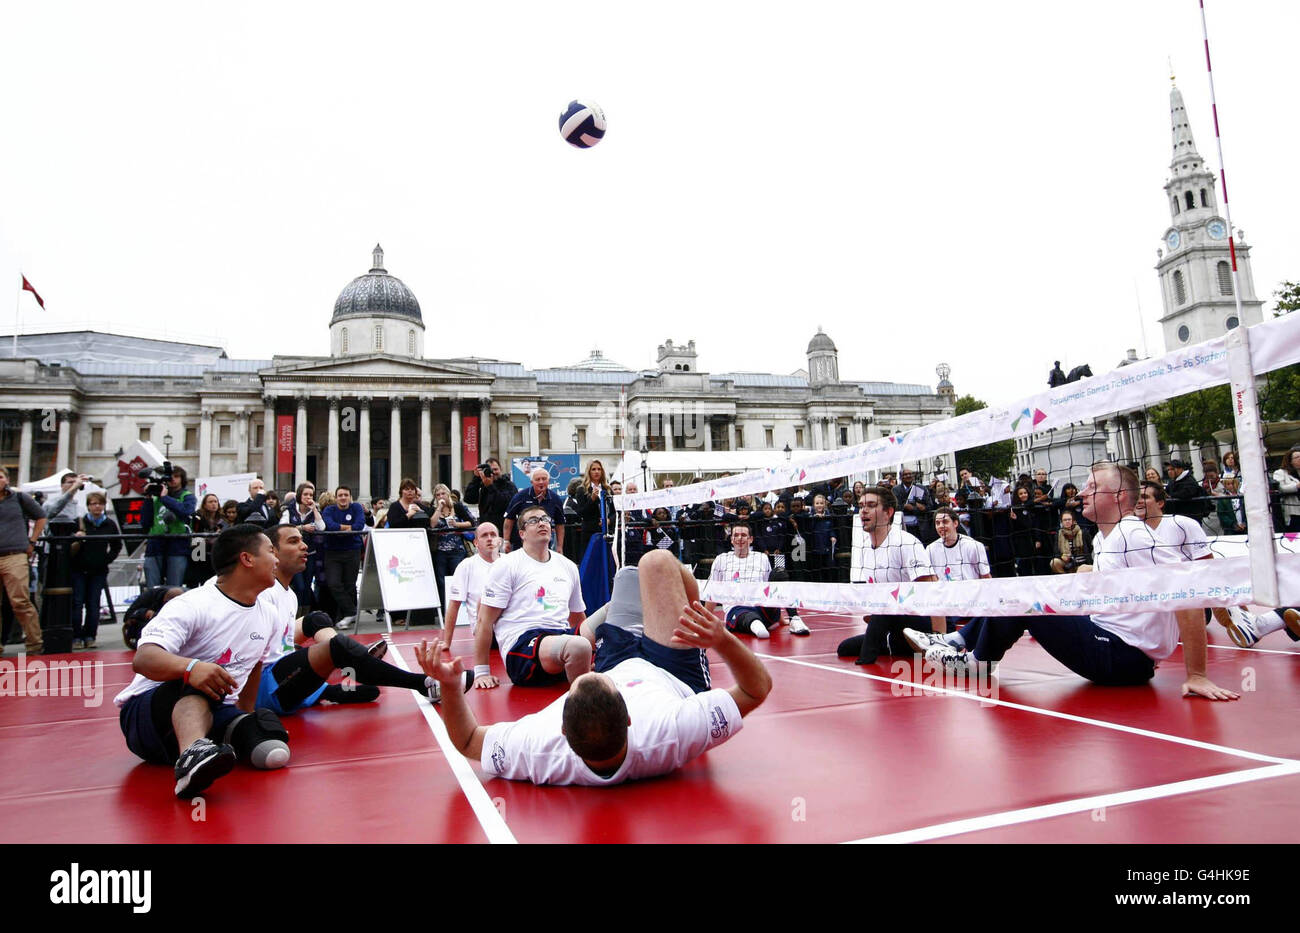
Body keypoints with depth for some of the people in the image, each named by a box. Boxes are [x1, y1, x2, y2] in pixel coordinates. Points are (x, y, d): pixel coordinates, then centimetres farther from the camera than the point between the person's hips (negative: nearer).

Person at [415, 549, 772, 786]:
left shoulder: (540, 756, -43)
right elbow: (758, 689, -36)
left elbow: (468, 740, -22)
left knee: (629, 575, 17)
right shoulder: (672, 735, -48)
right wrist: (724, 640, -52)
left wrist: (449, 684, -36)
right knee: (658, 562, 1)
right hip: (676, 677, -2)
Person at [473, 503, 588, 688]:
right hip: (521, 644, -5)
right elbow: (485, 621, 1)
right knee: (578, 646, -36)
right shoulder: (506, 565, 4)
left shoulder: (568, 567, 22)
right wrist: (481, 671, -3)